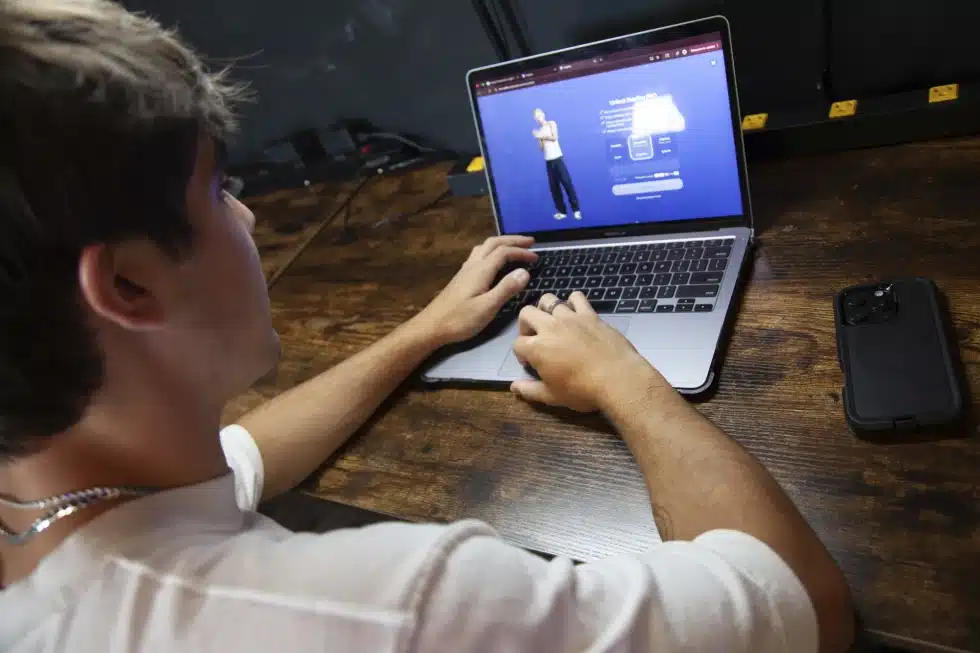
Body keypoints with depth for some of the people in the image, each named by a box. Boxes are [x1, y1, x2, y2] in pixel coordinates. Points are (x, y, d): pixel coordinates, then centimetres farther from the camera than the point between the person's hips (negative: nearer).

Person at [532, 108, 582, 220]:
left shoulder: (551, 123, 5)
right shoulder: (539, 131, 13)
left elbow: (554, 137, -9)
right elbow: (542, 148, 8)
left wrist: (542, 136, -6)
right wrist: (538, 138, -6)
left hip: (558, 158, -4)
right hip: (548, 161, 4)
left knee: (567, 182, -8)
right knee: (554, 186, 0)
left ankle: (576, 209, -3)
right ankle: (562, 211, 6)